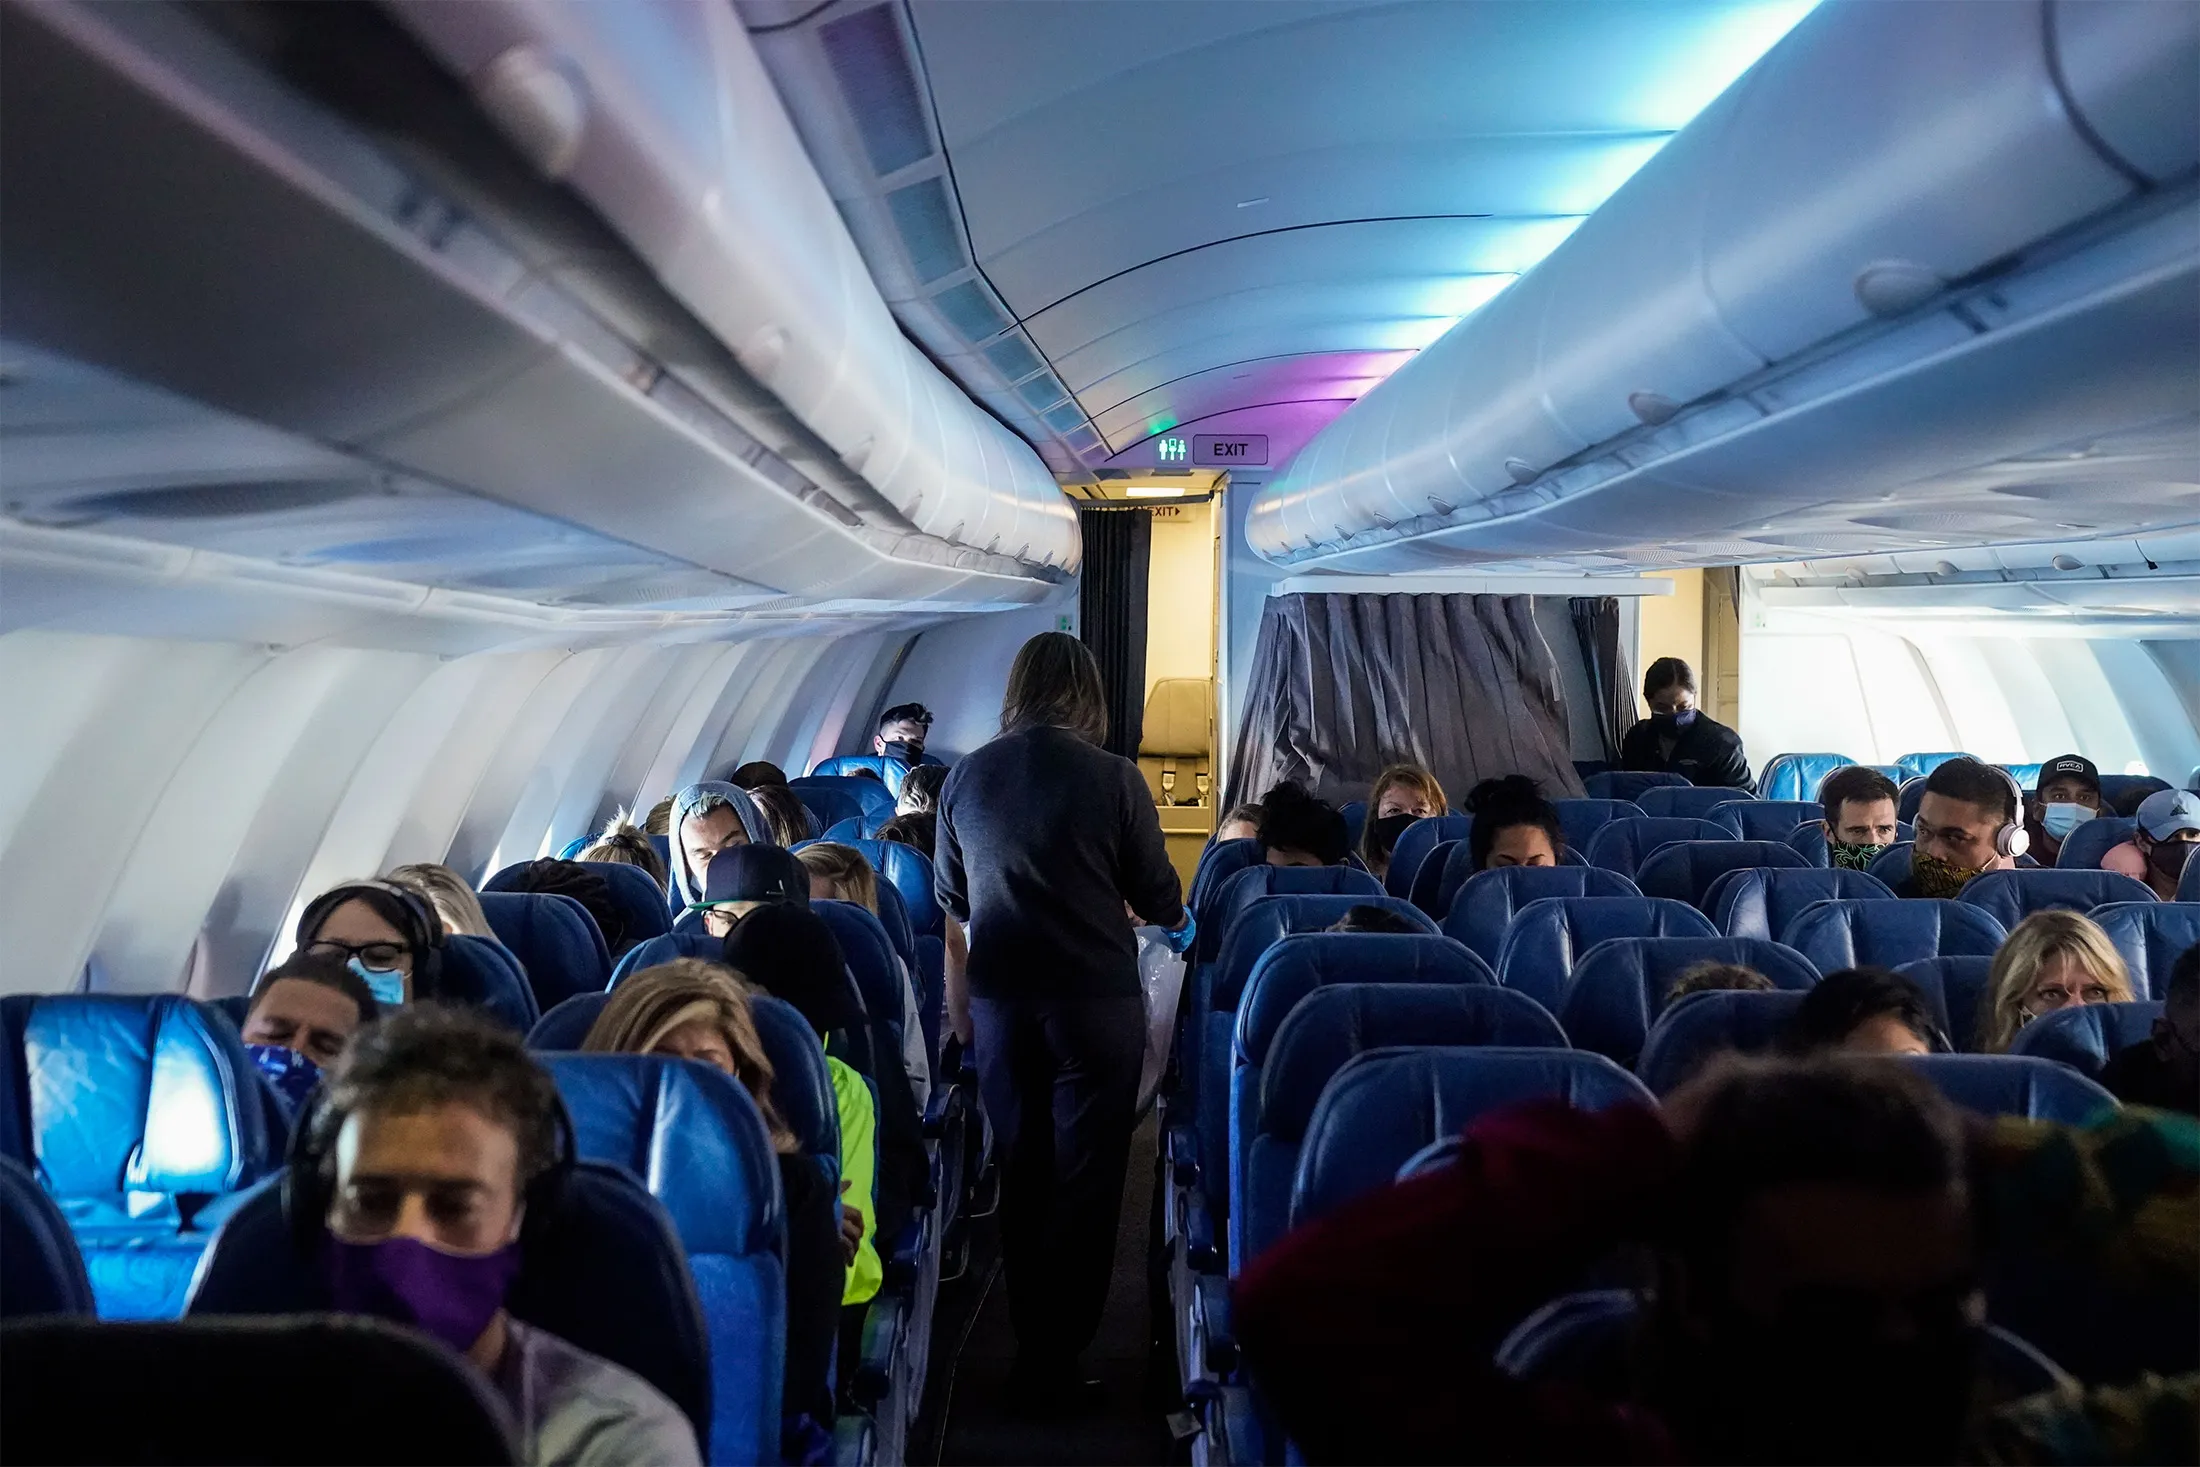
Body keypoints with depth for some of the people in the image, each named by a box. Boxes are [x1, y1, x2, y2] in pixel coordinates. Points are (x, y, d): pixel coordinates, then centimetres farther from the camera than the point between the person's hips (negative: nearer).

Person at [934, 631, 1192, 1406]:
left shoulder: (965, 778, -1)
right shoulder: (1113, 777, -11)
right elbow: (1158, 897, -2)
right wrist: (1179, 922, 22)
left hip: (999, 1001, 4)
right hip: (1095, 999, -3)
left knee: (1021, 1174, 16)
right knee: (1085, 1181, 6)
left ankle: (1031, 1347, 24)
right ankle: (1056, 1362, 10)